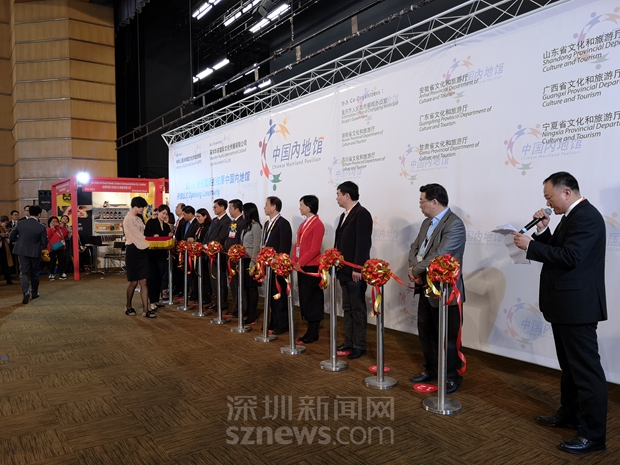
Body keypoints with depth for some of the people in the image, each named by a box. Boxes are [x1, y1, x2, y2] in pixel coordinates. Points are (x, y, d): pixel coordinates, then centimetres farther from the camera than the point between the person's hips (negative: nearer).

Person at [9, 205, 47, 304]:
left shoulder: (20, 223, -6)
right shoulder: (41, 227, -14)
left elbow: (12, 237, -1)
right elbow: (44, 243, -11)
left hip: (22, 251, 1)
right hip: (35, 252, -1)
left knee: (24, 272, 4)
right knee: (34, 273, 15)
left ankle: (26, 291, -17)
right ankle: (34, 292, 25)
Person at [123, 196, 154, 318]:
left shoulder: (139, 218, 14)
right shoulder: (128, 219, -10)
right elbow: (136, 236, -15)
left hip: (143, 251, 6)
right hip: (133, 250, -6)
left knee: (144, 282, 1)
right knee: (134, 282, 4)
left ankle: (145, 310, 2)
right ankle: (128, 306, 25)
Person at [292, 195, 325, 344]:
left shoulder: (317, 224, -12)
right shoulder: (303, 224, 16)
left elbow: (314, 249, -17)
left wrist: (300, 262, -17)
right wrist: (294, 261, 6)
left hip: (311, 267, -9)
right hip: (301, 266, 9)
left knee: (312, 299, -1)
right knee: (304, 299, 10)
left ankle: (313, 334, 9)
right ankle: (310, 330, 18)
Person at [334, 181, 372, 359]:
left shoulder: (362, 214, -13)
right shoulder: (344, 215, 16)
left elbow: (363, 243, -20)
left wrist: (357, 268, -23)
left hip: (355, 271, -9)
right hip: (344, 270, 9)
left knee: (358, 309, 0)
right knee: (347, 308, 15)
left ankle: (360, 346, 9)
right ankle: (349, 341, 24)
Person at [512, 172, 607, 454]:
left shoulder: (586, 217, -17)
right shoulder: (573, 216, 14)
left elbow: (569, 257, -27)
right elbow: (556, 251, 14)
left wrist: (530, 245, -21)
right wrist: (542, 230, 1)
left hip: (577, 306, -11)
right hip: (566, 305, 11)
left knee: (586, 369, -2)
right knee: (570, 365, 20)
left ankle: (594, 434, 8)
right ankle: (570, 415, 34)